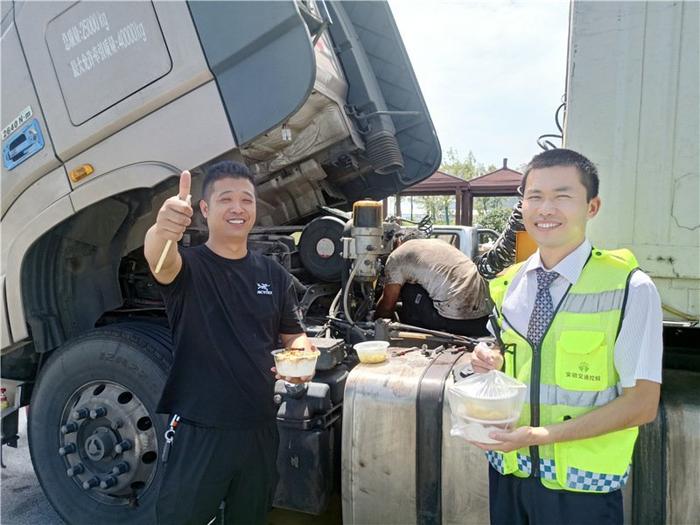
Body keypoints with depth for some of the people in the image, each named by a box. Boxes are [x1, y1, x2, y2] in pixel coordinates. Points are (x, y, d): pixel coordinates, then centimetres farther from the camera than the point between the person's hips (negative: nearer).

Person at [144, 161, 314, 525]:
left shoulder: (274, 275, 5)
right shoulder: (188, 265, -9)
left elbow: (293, 333, 12)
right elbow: (160, 261, -32)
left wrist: (302, 352, -12)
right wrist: (161, 231, -56)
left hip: (259, 429, 4)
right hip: (198, 431, -4)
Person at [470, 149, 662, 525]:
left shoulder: (631, 289, -15)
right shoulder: (508, 284, 0)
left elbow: (641, 405, -14)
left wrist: (541, 435, -21)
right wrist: (492, 362, -8)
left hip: (580, 484, -4)